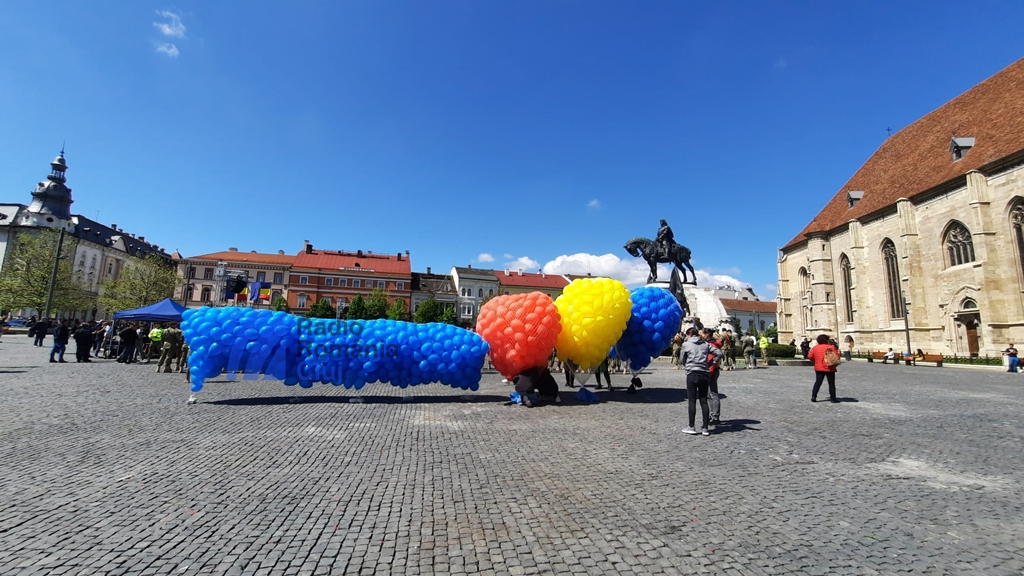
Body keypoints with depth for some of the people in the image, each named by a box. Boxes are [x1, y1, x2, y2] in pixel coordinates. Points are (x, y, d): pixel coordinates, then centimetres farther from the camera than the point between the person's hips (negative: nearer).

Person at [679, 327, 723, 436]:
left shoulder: (686, 344, 0)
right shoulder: (705, 344, 11)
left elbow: (681, 360, 4)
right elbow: (719, 353, 5)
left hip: (692, 374, -4)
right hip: (704, 374, 4)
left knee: (692, 401, 0)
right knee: (704, 401, 7)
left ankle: (691, 427, 3)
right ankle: (705, 428, 9)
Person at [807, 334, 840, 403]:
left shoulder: (815, 348, 0)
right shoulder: (831, 347, -7)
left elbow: (809, 356, -2)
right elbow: (837, 356, -8)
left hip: (819, 368, 3)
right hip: (829, 368, -3)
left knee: (818, 382, 8)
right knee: (831, 383, 6)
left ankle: (813, 396, 2)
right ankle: (833, 398, 9)